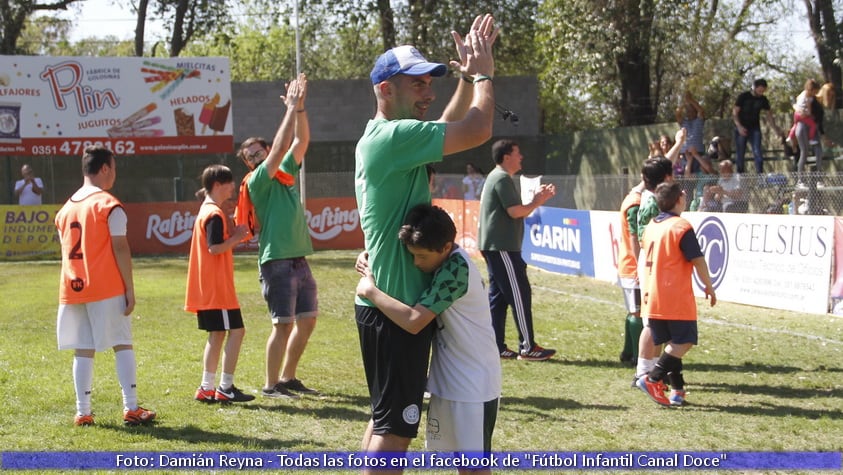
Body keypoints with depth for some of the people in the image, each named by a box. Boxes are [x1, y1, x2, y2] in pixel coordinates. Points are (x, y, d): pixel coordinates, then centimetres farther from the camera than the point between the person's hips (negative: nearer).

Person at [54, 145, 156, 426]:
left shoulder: (66, 208, 14)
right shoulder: (109, 205, -7)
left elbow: (67, 250, 16)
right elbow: (120, 249, -11)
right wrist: (130, 289, -9)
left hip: (73, 288, 6)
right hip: (107, 289, -5)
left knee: (83, 350, 7)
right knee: (122, 344, 1)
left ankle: (83, 413, 6)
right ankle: (131, 409, -3)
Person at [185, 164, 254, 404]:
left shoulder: (206, 211, 16)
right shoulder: (215, 214, -15)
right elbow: (214, 248, -23)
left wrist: (232, 233, 7)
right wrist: (237, 237, -12)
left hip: (206, 288, 10)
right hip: (217, 287, -10)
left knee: (217, 334, 13)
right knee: (236, 330, -7)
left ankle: (206, 388, 14)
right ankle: (226, 387, -6)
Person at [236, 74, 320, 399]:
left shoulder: (287, 174, 13)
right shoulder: (257, 182, -7)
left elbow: (301, 141, 9)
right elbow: (280, 148, -17)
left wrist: (300, 108, -2)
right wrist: (291, 109, -16)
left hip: (299, 259, 8)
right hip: (277, 261, -8)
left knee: (307, 320, 11)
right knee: (283, 324, -7)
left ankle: (288, 378, 22)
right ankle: (271, 385, 2)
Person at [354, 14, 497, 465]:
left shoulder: (389, 138, 13)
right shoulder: (393, 136, -19)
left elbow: (449, 126, 27)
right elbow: (477, 131, -19)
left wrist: (468, 76, 14)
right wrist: (483, 74, -2)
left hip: (386, 303, 10)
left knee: (385, 417, 18)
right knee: (395, 426, -7)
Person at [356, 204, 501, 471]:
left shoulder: (456, 268, -25)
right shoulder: (440, 262, 2)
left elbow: (414, 321, -32)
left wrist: (370, 291, -20)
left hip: (475, 383, -9)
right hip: (448, 379, 9)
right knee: (457, 457, 15)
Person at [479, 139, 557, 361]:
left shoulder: (496, 177, 20)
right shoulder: (502, 178, -13)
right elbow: (515, 211, -20)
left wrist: (537, 198, 13)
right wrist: (537, 201, -5)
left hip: (493, 246, 11)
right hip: (502, 246, -11)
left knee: (498, 296, 9)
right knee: (520, 294, -7)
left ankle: (496, 346, 9)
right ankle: (528, 347, -4)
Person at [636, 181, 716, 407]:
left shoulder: (651, 227, 11)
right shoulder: (681, 227, -12)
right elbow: (698, 261, -11)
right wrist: (709, 287, -1)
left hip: (655, 297, 8)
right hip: (677, 298, -8)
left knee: (673, 342, 13)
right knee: (684, 341, -3)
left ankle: (677, 389, 12)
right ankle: (653, 379, -13)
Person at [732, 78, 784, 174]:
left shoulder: (763, 99, 3)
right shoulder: (743, 96, -7)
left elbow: (769, 115, 11)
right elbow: (734, 113, -7)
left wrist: (776, 128, 0)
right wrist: (739, 126, -21)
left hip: (755, 129, 2)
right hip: (741, 129, -2)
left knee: (758, 153, -11)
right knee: (740, 154, 2)